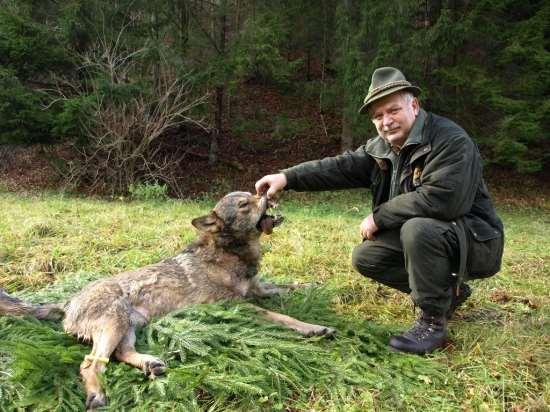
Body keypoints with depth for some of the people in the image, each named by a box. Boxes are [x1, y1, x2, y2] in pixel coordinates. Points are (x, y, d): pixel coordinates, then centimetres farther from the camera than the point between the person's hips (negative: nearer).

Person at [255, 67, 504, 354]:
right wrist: (287, 177, -19)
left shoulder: (451, 141, -22)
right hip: (418, 235, 8)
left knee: (418, 229, -35)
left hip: (475, 239, -8)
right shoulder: (380, 148, 2)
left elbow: (438, 199, -33)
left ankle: (433, 322, -15)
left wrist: (379, 217, -24)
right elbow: (340, 167, -6)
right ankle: (449, 290, 12)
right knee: (365, 258, 0)